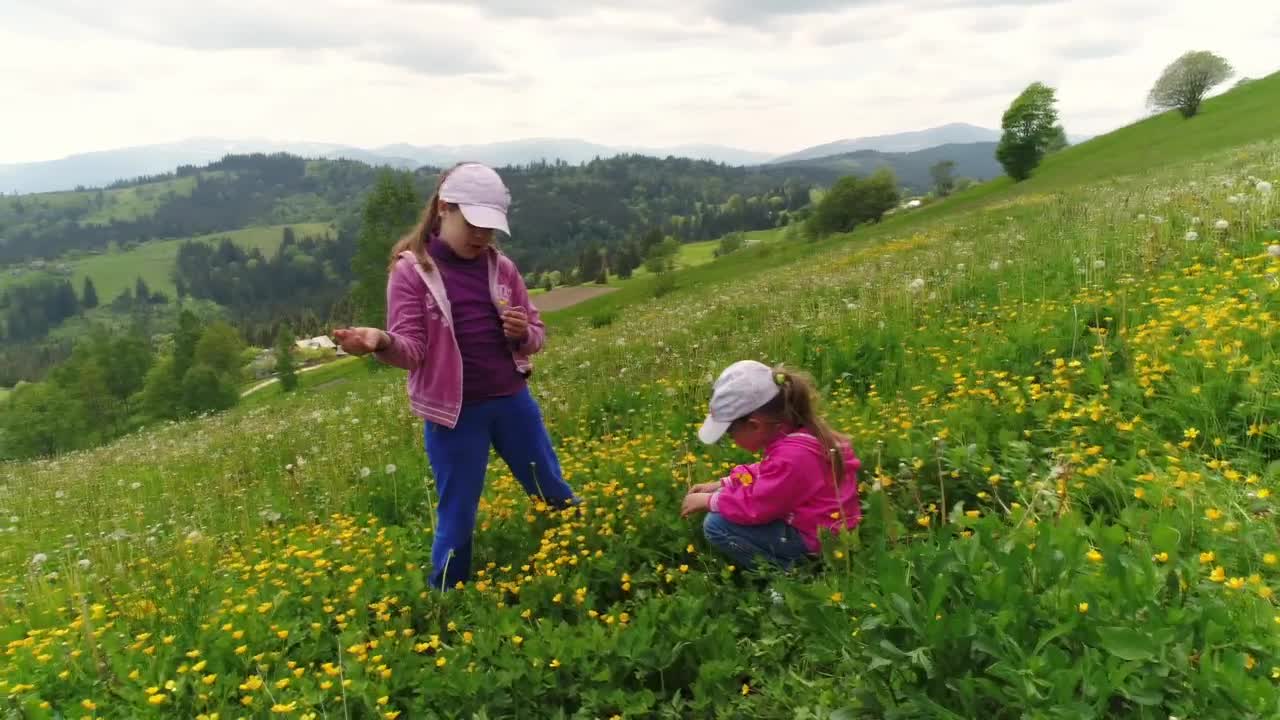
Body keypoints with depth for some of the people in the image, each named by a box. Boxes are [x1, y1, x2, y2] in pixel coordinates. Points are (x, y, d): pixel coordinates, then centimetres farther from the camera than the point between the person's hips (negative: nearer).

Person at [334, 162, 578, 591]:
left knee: (554, 494, 19)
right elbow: (411, 349, -13)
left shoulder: (501, 267, 3)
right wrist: (381, 342, -36)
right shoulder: (411, 270, -8)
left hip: (513, 401, 4)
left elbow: (535, 337, 8)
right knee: (457, 517, 7)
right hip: (454, 412, -4)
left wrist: (522, 332, -16)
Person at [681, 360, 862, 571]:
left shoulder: (792, 456, -32)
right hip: (806, 520, 10)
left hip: (814, 539, -10)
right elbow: (766, 474, 15)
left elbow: (754, 507, -27)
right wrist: (721, 484, 8)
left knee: (716, 525, -17)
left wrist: (708, 501, -12)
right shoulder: (792, 427, -2)